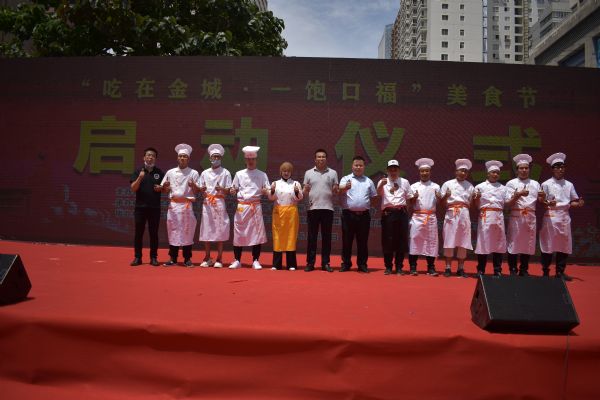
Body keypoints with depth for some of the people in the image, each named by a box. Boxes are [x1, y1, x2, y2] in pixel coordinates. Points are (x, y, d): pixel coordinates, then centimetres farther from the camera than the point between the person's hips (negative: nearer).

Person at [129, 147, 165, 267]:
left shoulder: (159, 172, 7)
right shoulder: (138, 171, 4)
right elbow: (133, 188, -4)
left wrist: (160, 188, -10)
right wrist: (140, 178, -19)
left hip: (155, 207, 0)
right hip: (140, 207, 0)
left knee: (153, 233, 4)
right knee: (139, 233, 4)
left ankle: (153, 257, 11)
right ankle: (137, 257, 11)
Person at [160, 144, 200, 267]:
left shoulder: (193, 173, 5)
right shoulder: (170, 172, 11)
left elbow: (197, 191, 3)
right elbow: (164, 190, 13)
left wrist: (193, 186, -18)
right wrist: (165, 186, -9)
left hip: (187, 205, -2)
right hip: (173, 205, 2)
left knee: (187, 231, 0)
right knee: (173, 230, 3)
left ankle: (187, 258, 9)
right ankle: (173, 258, 12)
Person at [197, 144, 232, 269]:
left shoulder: (225, 173, 4)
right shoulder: (204, 173, 12)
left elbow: (228, 191, 1)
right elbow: (201, 190, 12)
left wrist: (221, 189, -19)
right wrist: (203, 189, -11)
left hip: (220, 203, -2)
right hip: (207, 203, 3)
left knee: (220, 230, -2)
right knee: (206, 231, 3)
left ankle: (219, 259, 6)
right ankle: (207, 259, 13)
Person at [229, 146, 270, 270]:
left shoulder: (262, 175, 7)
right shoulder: (239, 174, 9)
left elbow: (267, 191, 4)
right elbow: (234, 190, 10)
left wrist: (265, 191, -19)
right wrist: (233, 191, -12)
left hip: (255, 207, -1)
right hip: (241, 206, 1)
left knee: (256, 233, -1)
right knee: (238, 233, 2)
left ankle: (255, 261, 9)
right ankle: (237, 260, 12)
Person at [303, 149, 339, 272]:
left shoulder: (333, 173, 9)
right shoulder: (308, 173, 10)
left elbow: (337, 191, 11)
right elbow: (304, 193, 10)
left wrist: (336, 190, -11)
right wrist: (305, 190, -11)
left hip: (327, 208, 0)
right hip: (313, 208, 0)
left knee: (326, 236, 4)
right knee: (312, 236, 2)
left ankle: (325, 263, 11)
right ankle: (310, 263, 8)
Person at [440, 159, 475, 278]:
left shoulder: (470, 186, 15)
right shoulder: (447, 184, 8)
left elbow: (471, 203, 13)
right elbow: (441, 202, 4)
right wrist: (446, 196, -15)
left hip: (464, 214, 2)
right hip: (451, 214, -2)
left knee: (463, 242, 1)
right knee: (449, 240, -5)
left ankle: (460, 268, 8)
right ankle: (448, 268, 2)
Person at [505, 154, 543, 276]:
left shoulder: (535, 184, 15)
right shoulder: (511, 183, 4)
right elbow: (508, 204, -4)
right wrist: (518, 195, -18)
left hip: (531, 217, 4)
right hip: (516, 216, -3)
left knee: (528, 244, 7)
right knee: (514, 244, -2)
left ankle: (524, 270, 18)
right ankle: (513, 271, 7)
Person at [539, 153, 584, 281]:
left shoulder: (569, 185, 12)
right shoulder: (546, 184, -1)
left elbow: (573, 202, 13)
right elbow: (542, 202, -3)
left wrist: (578, 204, -8)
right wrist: (548, 204, -23)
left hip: (565, 216, 4)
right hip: (551, 216, -4)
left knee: (564, 245, 5)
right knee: (548, 244, -3)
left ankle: (560, 272, 16)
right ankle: (545, 272, 6)